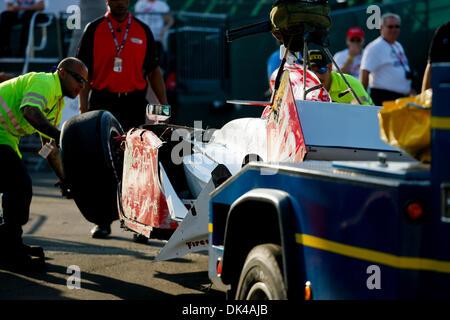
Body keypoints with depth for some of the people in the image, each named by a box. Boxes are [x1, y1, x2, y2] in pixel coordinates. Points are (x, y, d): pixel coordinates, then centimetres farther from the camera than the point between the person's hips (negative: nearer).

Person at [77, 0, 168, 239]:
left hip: (134, 104, 1)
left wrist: (164, 105, 5)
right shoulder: (94, 29, 4)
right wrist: (84, 107, -4)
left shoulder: (143, 31, 8)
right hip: (103, 103, -1)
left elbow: (153, 70, 12)